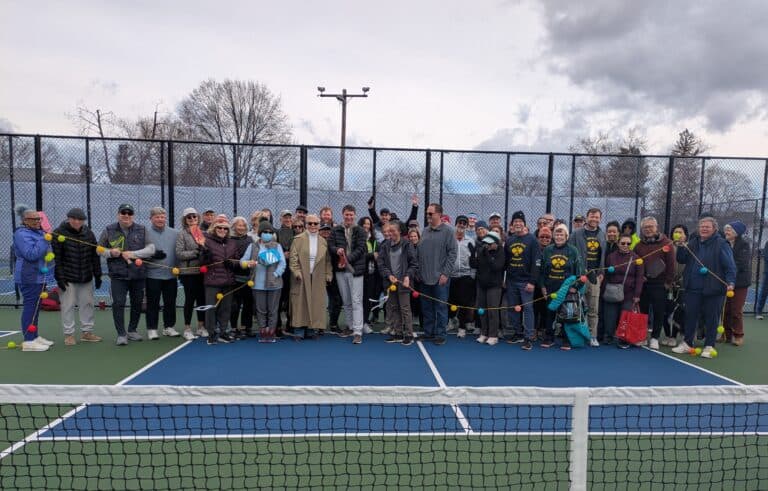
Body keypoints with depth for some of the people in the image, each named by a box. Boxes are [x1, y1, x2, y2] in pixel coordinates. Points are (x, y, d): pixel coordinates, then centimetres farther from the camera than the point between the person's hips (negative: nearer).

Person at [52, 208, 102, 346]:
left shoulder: (88, 233, 5)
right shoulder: (59, 233, -8)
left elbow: (95, 255, 10)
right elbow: (56, 257, -10)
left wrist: (97, 275, 8)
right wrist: (59, 277, -14)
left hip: (86, 278, 4)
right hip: (67, 278, -4)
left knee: (87, 304, 9)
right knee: (68, 306, 0)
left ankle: (86, 332, 20)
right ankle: (69, 334, 10)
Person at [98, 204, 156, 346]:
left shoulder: (142, 230, 3)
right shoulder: (109, 230, 4)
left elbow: (151, 249, -3)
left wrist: (133, 254, -17)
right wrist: (110, 252, -12)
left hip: (138, 274, 1)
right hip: (118, 274, -1)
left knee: (137, 303, 11)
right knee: (118, 303, -7)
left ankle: (132, 330, 27)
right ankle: (121, 334, 3)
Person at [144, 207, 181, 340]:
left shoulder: (174, 233, 7)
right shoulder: (145, 233, -3)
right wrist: (153, 255, -21)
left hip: (171, 275, 3)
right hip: (153, 275, -3)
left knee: (170, 303, 10)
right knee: (153, 303, 4)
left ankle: (169, 327, 22)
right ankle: (152, 329, 13)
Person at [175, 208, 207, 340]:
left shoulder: (203, 233, 11)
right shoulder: (182, 234, -1)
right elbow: (179, 253, -9)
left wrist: (204, 247, -7)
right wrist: (196, 253, -15)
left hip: (202, 271, 4)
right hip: (188, 272, -4)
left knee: (202, 298, 9)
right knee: (190, 299, 1)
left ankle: (201, 327, 21)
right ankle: (187, 329, 12)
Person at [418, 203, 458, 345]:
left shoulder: (447, 230, -7)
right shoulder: (425, 231, 12)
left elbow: (453, 253, -10)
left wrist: (445, 273, -14)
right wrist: (419, 272, 11)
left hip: (440, 278, -6)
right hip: (425, 277, 6)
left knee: (441, 307, 0)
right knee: (426, 307, 13)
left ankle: (440, 335, 9)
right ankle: (428, 332, 24)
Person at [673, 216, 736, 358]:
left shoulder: (721, 244, -6)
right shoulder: (693, 242, 10)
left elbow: (730, 265, -11)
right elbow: (682, 260, 12)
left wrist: (730, 282, -23)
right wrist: (681, 248, -6)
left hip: (713, 289, -4)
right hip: (693, 288, 5)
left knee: (711, 318, 7)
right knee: (690, 316, 11)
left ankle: (709, 346, 18)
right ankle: (687, 343, 23)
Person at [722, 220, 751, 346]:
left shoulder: (744, 245, -8)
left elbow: (741, 264, -18)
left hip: (739, 282, -4)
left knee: (736, 311, 1)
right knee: (725, 310, 7)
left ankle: (738, 335, 14)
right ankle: (726, 335, 16)